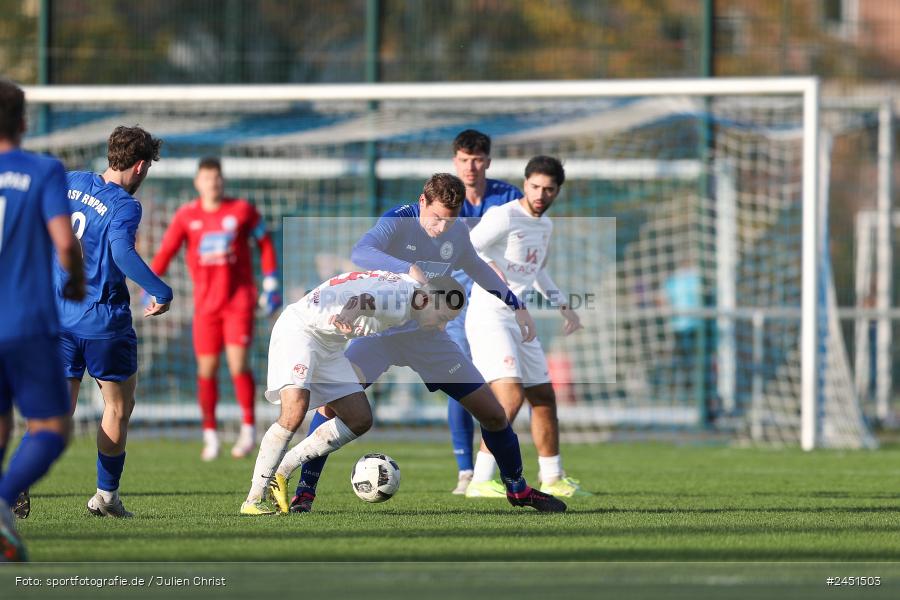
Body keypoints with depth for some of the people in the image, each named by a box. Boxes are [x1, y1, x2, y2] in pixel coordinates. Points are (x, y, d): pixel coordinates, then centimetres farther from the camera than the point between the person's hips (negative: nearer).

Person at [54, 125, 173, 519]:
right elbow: (122, 252, -31)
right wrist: (161, 293, -25)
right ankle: (106, 495, 16)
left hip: (60, 318, 5)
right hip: (104, 323, -5)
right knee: (118, 407, 13)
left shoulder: (71, 183, 5)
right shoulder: (124, 206, -15)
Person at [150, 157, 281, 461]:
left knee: (238, 364, -13)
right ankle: (210, 435, 13)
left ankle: (248, 429, -1)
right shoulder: (186, 216, 2)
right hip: (205, 304, 2)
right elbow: (166, 251, 5)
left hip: (239, 300, -2)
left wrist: (271, 284, 7)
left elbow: (265, 244, 10)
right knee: (206, 369, 1)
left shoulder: (242, 211, -1)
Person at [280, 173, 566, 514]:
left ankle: (518, 489, 25)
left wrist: (516, 306, 19)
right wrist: (410, 269, -53)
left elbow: (478, 269, 20)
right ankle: (305, 491, -13)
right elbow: (360, 253, -39)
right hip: (382, 329, -4)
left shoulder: (458, 233, -2)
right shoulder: (398, 222, -19)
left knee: (492, 413, 3)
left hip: (429, 336, 4)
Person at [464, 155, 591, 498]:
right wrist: (487, 265, -40)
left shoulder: (545, 225, 15)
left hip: (519, 322, 9)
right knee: (511, 396, -23)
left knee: (544, 399, 14)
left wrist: (562, 304, 30)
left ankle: (552, 479, 28)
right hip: (489, 318, -9)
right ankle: (480, 482, -22)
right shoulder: (504, 217, -13)